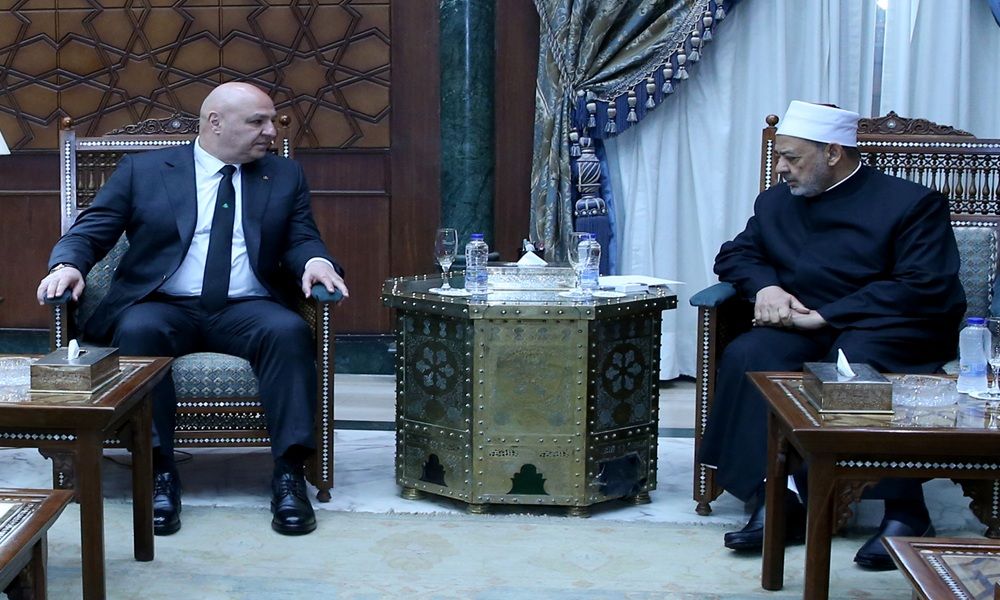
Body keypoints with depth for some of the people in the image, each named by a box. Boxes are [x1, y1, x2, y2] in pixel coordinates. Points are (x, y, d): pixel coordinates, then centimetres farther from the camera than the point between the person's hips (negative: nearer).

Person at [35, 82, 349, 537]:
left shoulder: (285, 176, 16)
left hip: (247, 309, 1)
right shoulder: (142, 170, 9)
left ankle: (289, 473, -30)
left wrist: (315, 261, -15)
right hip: (164, 306, -1)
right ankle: (159, 472, -29)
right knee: (138, 331, -34)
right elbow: (91, 230, 6)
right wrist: (68, 264, -16)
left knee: (289, 331, -31)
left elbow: (301, 239, 10)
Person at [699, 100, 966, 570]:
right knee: (748, 356, -28)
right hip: (802, 331, 5)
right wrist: (764, 286, -2)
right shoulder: (776, 202, 18)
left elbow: (927, 288, -13)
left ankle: (904, 512, -31)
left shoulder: (912, 203, -2)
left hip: (890, 333, -5)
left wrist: (826, 316, -17)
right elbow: (737, 253, 24)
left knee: (854, 362, -39)